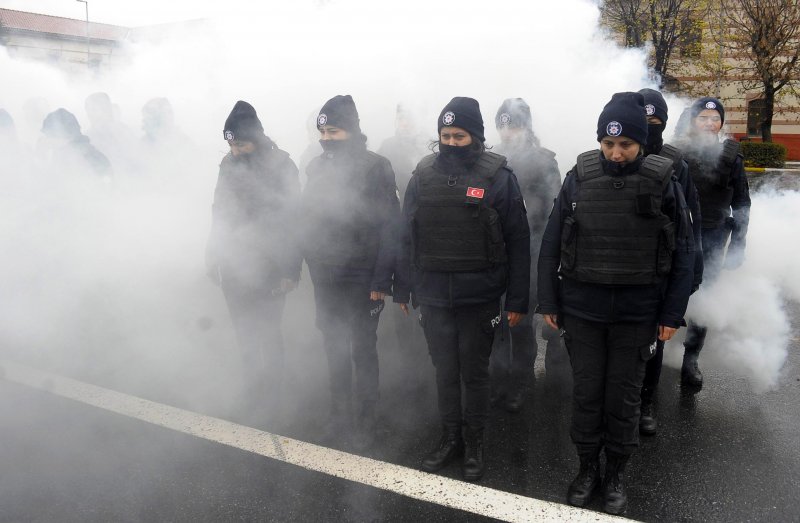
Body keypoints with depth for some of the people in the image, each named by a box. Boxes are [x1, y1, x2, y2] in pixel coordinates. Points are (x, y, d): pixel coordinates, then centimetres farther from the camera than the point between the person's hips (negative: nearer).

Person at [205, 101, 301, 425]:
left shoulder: (280, 165, -11)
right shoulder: (229, 164, 4)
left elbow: (290, 220, -11)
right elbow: (219, 212, 12)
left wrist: (290, 270, -14)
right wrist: (213, 255, 12)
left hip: (267, 268, -4)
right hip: (233, 265, 4)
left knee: (267, 335, 6)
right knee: (244, 334, 13)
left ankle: (269, 400, 21)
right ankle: (254, 393, 32)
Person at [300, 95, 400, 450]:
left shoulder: (375, 168, -12)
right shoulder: (317, 168, 5)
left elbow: (390, 227, -13)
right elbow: (309, 219, 10)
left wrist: (381, 280, -17)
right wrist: (313, 266, 8)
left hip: (362, 278, -5)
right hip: (325, 278, 5)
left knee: (362, 351, 6)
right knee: (334, 348, 15)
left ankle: (365, 425, 21)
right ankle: (339, 417, 31)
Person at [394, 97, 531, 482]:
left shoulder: (498, 176, -7)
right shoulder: (424, 174, 1)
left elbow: (518, 242, -6)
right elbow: (407, 236, 6)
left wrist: (517, 301, -6)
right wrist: (402, 289, 6)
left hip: (479, 298, -3)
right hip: (433, 295, 3)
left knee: (474, 373, 10)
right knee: (445, 371, 15)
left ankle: (474, 444, 28)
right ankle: (450, 438, 32)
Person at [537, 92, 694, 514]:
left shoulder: (662, 182, -6)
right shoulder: (579, 178, -5)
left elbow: (683, 252, -1)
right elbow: (551, 244, 0)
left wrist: (673, 314, -2)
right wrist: (548, 302, 1)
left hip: (637, 314, 0)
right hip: (582, 309, 1)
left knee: (623, 397, 11)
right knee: (586, 393, 11)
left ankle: (616, 474, 30)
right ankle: (588, 467, 31)